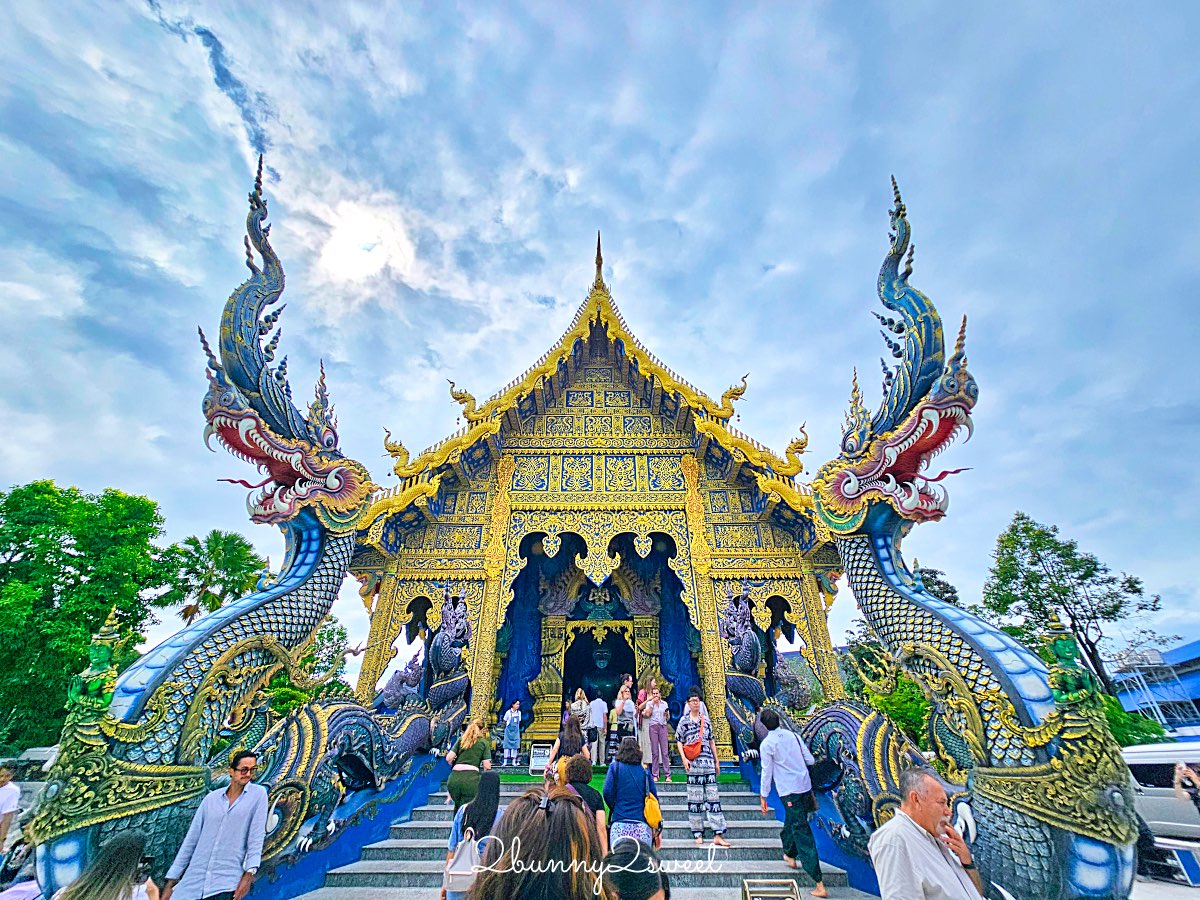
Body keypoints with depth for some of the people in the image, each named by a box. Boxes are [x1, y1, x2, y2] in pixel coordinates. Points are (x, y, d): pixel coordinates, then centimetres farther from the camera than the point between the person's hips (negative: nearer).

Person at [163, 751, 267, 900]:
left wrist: (249, 873, -14)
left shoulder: (258, 794, -3)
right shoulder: (212, 798, 5)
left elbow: (256, 836, -7)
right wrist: (170, 882, 7)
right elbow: (191, 839, 10)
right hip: (193, 882, 3)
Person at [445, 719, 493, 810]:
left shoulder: (461, 739, 16)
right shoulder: (484, 742, 9)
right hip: (471, 778, -3)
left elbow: (449, 758, 8)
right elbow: (487, 766, 1)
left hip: (454, 778, 3)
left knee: (458, 807, 26)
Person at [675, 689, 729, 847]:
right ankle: (698, 834, 12)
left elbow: (712, 741, 17)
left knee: (713, 796, 0)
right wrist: (684, 759, -10)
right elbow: (679, 741, 2)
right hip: (693, 763, -3)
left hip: (708, 762, 3)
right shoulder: (683, 720, 1)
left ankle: (718, 835, 3)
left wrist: (717, 761, 15)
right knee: (695, 798, 2)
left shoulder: (706, 720, 11)